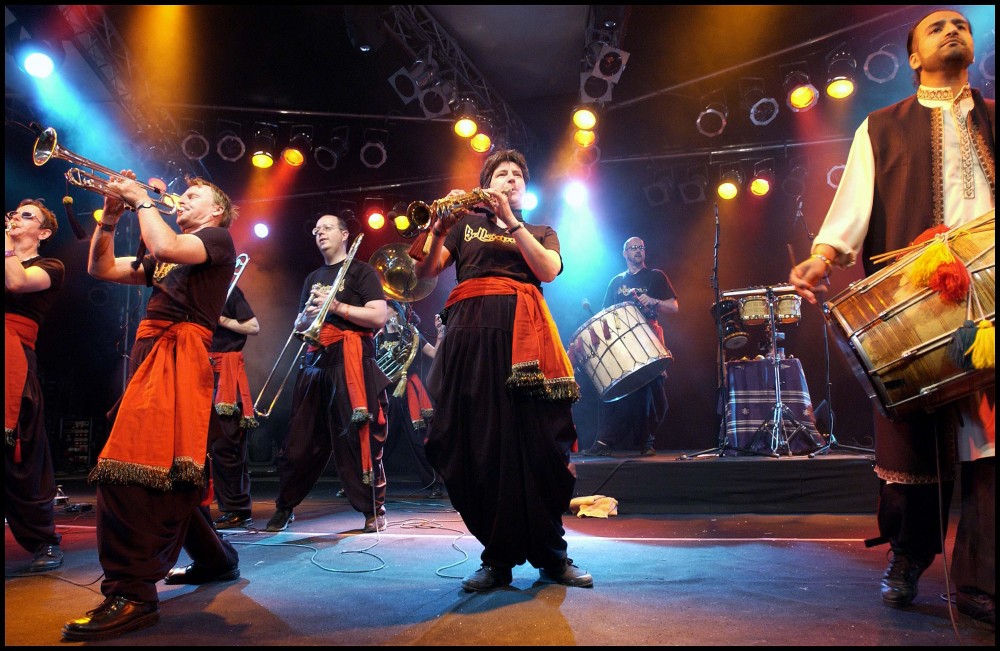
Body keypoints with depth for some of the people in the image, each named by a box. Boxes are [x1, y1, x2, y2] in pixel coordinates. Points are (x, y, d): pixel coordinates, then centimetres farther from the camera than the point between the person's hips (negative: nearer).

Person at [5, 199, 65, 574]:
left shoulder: (50, 267, 10)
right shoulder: (11, 263, 26)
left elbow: (17, 281, -10)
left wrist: (6, 239, -4)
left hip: (16, 356, -5)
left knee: (20, 456, -5)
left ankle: (44, 542, 5)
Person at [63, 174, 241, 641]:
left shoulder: (219, 239, 4)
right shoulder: (166, 257, 28)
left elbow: (165, 247, -16)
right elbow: (101, 268, 23)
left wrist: (142, 200, -1)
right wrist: (111, 214, 12)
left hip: (180, 355, -9)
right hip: (150, 356, 9)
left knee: (129, 470, -21)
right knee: (170, 470, 12)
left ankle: (131, 594, -21)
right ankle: (215, 559, 24)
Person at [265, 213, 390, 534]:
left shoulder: (361, 271, 4)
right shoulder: (312, 278, 23)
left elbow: (379, 317, -8)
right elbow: (298, 327, 24)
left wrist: (337, 307, -13)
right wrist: (307, 317, 2)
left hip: (351, 362, -6)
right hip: (315, 363, 6)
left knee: (358, 437, -7)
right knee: (300, 438, 6)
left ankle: (374, 510, 2)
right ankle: (284, 507, 19)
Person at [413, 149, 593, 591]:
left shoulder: (541, 231, 25)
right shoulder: (466, 224, 23)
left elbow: (548, 270, 1)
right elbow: (425, 270, 8)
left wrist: (510, 222, -2)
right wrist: (440, 226, -8)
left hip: (523, 335, 0)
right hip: (471, 334, 0)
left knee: (537, 444, -6)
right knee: (481, 446, -4)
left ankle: (551, 555, 7)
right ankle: (497, 558, 7)